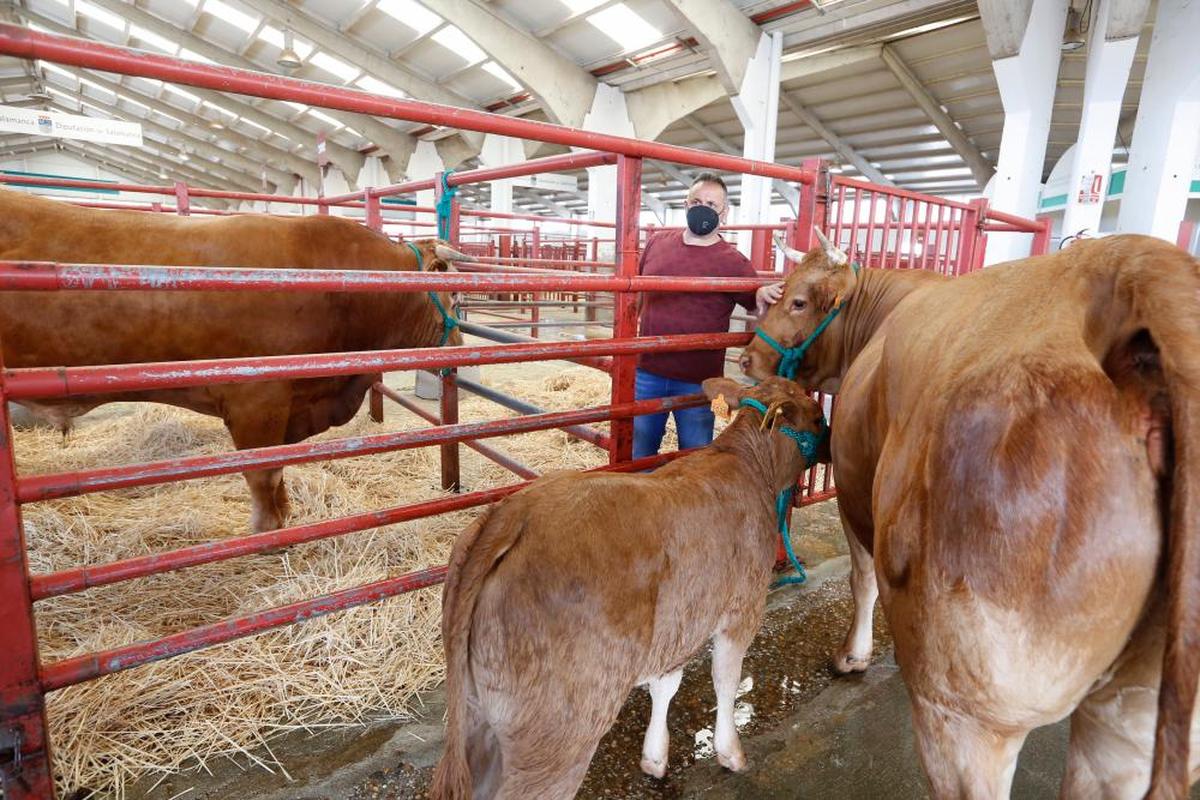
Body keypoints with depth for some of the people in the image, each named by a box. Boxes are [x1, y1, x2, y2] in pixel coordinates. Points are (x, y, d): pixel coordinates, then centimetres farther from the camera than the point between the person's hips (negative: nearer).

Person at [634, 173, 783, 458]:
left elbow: (761, 309, -3)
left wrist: (763, 296, -26)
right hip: (646, 372, 3)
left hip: (697, 381, -3)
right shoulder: (657, 243, 6)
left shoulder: (733, 262, -5)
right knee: (638, 454, 17)